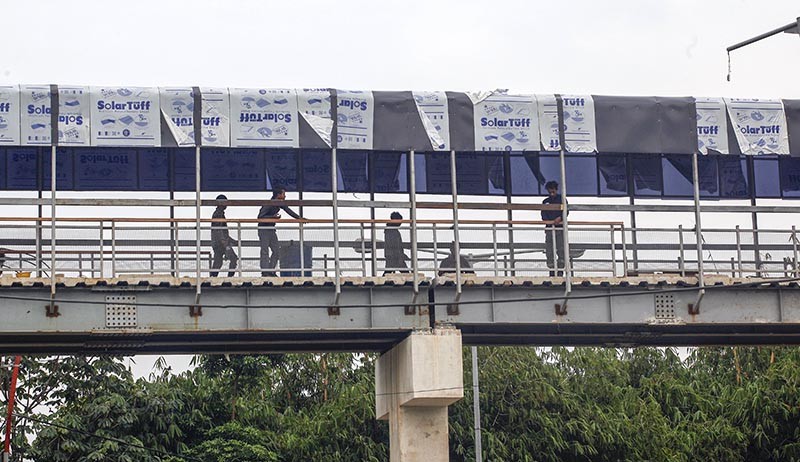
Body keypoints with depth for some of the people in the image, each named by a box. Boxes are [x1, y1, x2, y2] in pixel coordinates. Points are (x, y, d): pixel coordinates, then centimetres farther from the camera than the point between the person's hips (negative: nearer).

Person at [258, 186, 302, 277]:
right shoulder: (268, 204, -21)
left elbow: (288, 210, 13)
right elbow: (260, 217, -25)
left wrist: (299, 217, 3)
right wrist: (273, 217, -33)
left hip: (271, 230, 9)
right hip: (263, 229, -9)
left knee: (277, 251, 6)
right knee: (265, 252, -8)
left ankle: (271, 271, 11)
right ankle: (264, 273, -7)